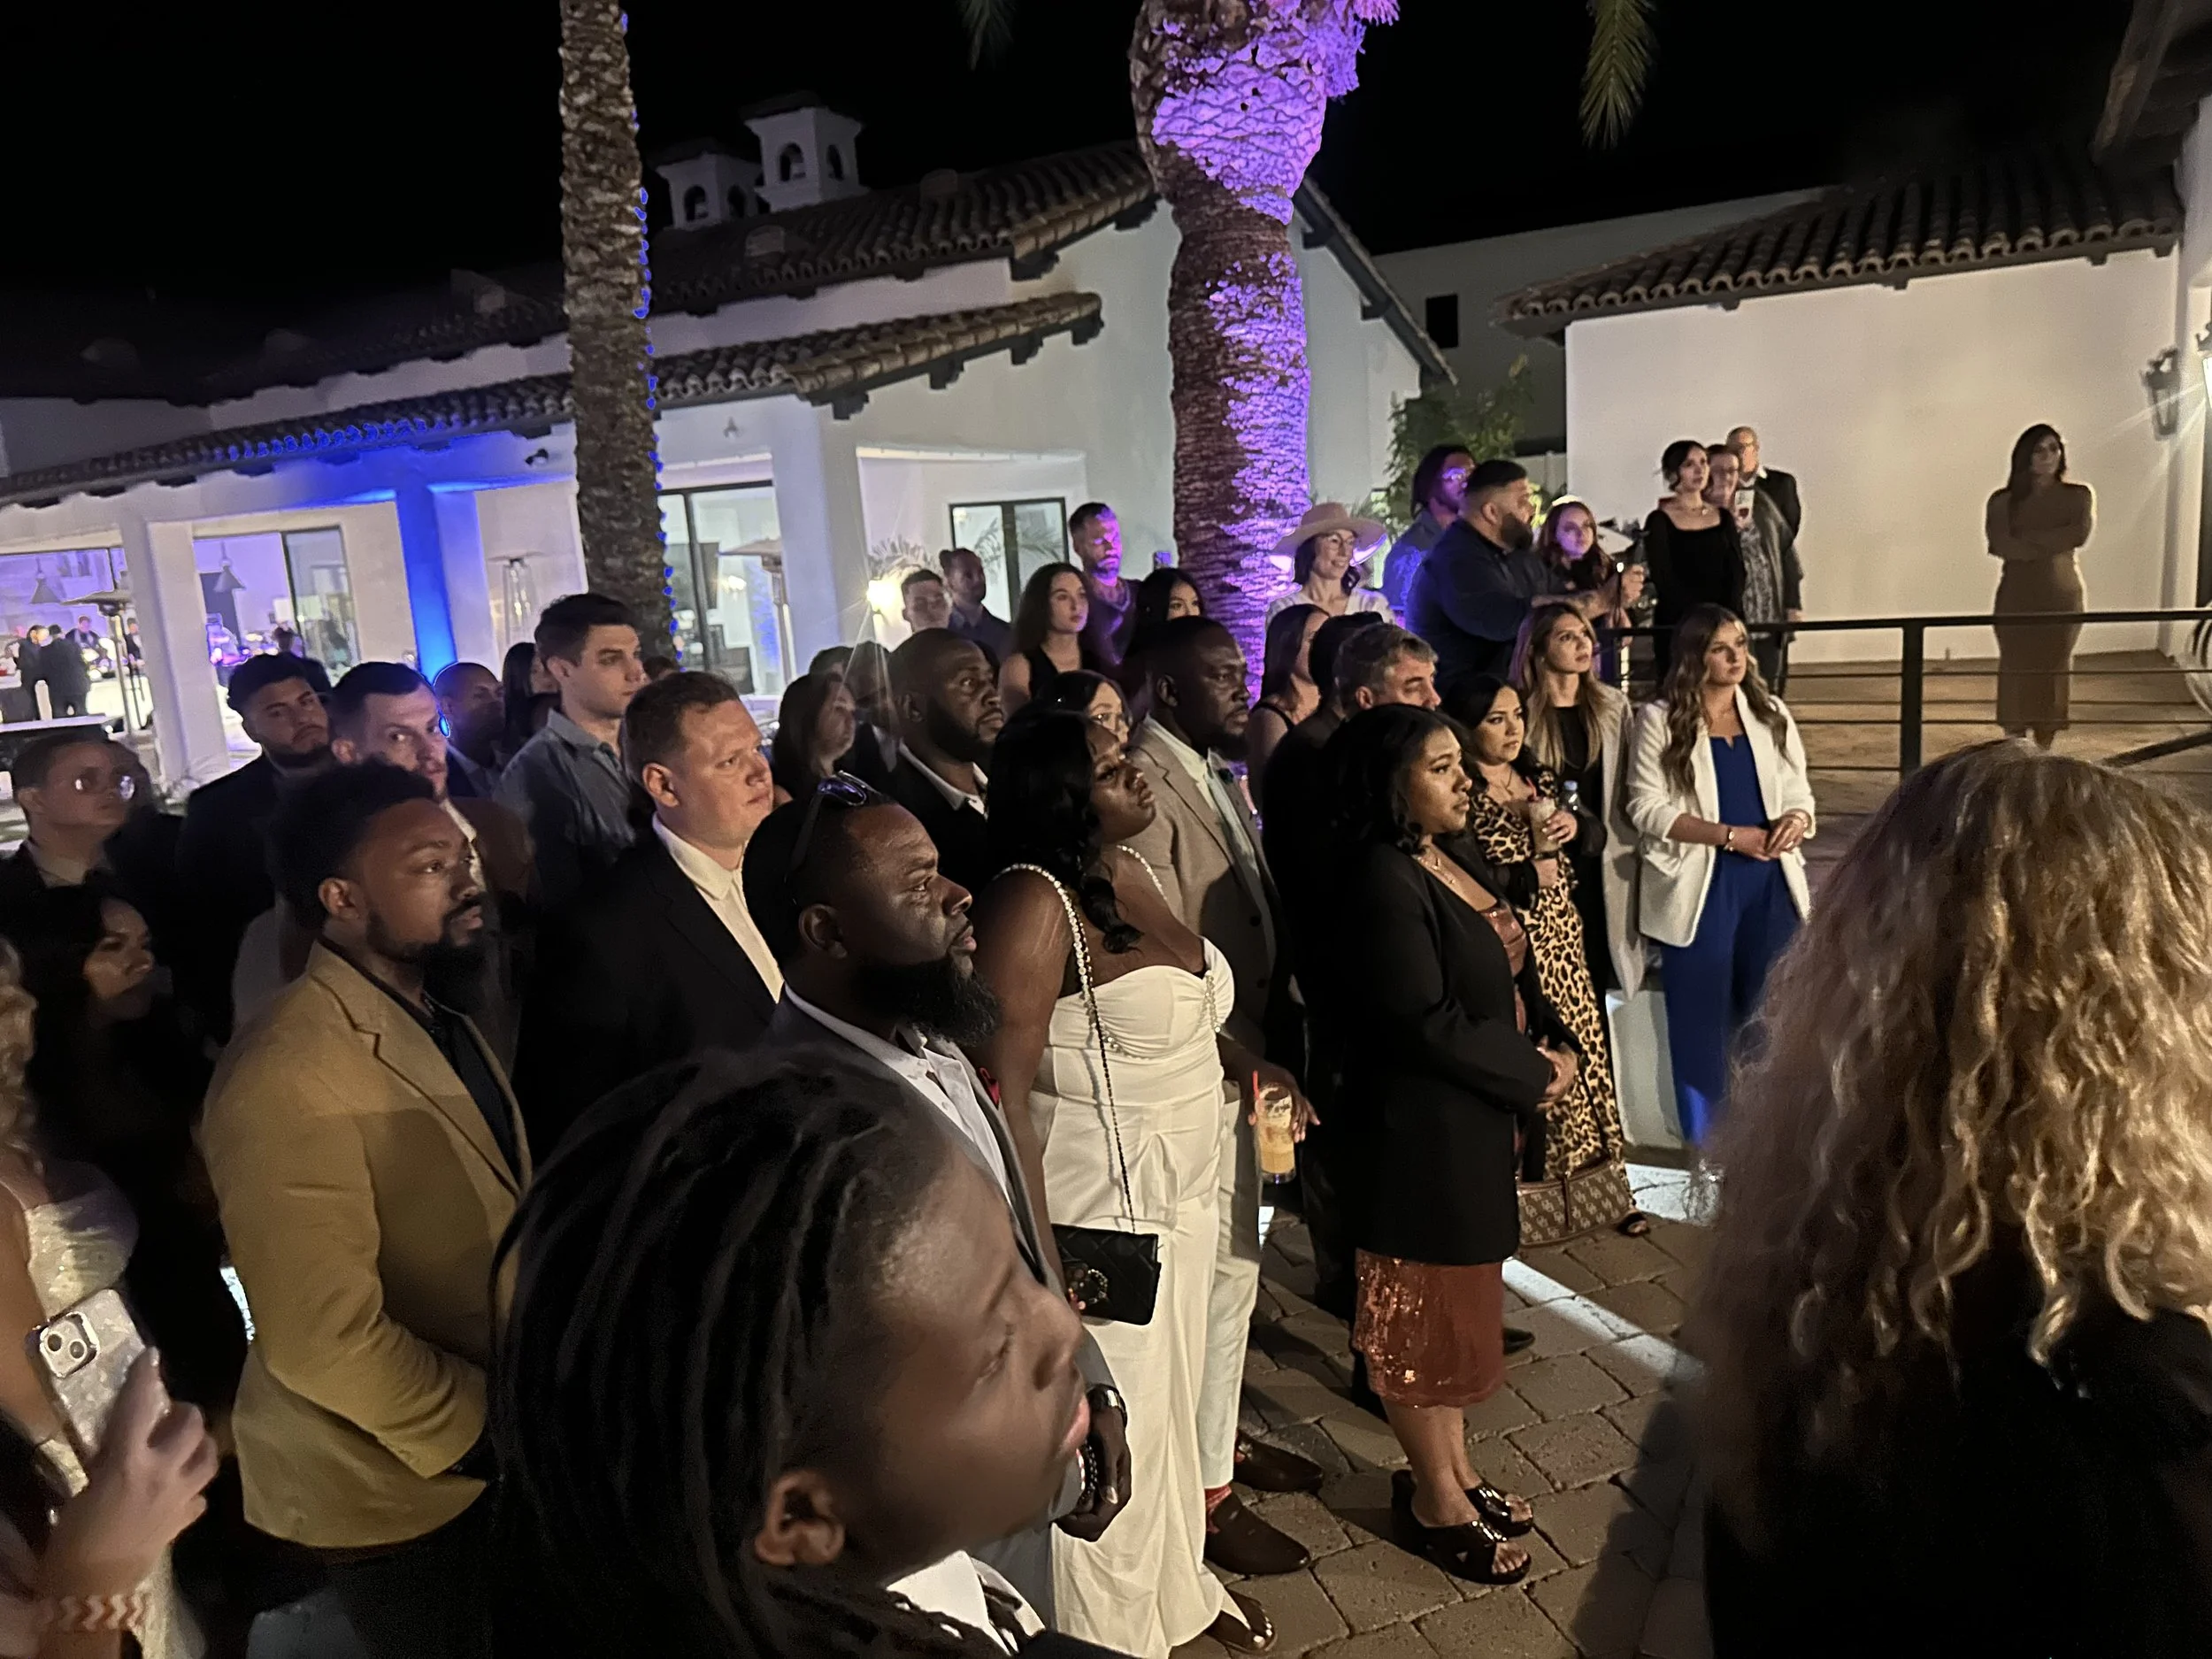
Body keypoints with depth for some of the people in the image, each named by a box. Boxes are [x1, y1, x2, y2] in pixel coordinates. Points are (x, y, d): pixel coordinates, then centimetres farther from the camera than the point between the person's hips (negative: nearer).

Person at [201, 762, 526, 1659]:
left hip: (493, 1450, 8)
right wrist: (493, 1433, -17)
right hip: (393, 1483, -8)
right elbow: (322, 1338, -28)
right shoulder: (290, 1077, -26)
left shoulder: (443, 1020, 4)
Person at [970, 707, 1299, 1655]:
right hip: (1101, 1206, -8)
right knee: (1115, 1428, 8)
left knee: (1172, 1396, 24)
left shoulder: (1126, 873, 5)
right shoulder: (1034, 902, -21)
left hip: (1183, 1186, 8)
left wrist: (1246, 1062, 3)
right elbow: (1001, 1087, -25)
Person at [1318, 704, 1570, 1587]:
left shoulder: (1444, 864, 6)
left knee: (1459, 1298, 21)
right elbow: (1427, 1022, -25)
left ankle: (1453, 1469, 39)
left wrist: (1556, 1042, -6)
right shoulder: (1383, 884, -23)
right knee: (1425, 1306, 8)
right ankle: (1434, 1498, 28)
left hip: (1474, 1123, 9)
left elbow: (1508, 975, 12)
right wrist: (1533, 1074, -13)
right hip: (1422, 1129, -9)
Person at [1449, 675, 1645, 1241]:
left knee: (1584, 1056, 10)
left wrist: (1574, 826, -5)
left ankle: (1601, 1190, 23)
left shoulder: (1539, 777, 9)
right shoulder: (1461, 797, -12)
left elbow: (1598, 834, 16)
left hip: (1564, 940, 7)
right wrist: (1534, 871, -17)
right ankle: (1524, 1201, 15)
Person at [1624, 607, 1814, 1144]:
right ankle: (1703, 1141, 18)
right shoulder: (1660, 720, -4)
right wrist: (1729, 835, -17)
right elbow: (1647, 809, -10)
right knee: (1702, 1014, 4)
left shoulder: (1771, 713, 10)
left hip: (1771, 880, 4)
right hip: (1699, 885, -4)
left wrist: (1795, 821, -12)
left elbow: (1798, 792, 12)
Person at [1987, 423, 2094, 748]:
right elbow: (2000, 544, -14)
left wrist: (2027, 538, -13)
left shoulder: (2079, 496, 5)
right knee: (2015, 669, -2)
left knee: (2055, 668, 3)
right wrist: (2052, 546, -19)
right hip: (2016, 597, -1)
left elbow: (2079, 534, -13)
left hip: (2061, 596, 1)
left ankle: (2044, 752, 12)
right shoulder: (2003, 500, 2)